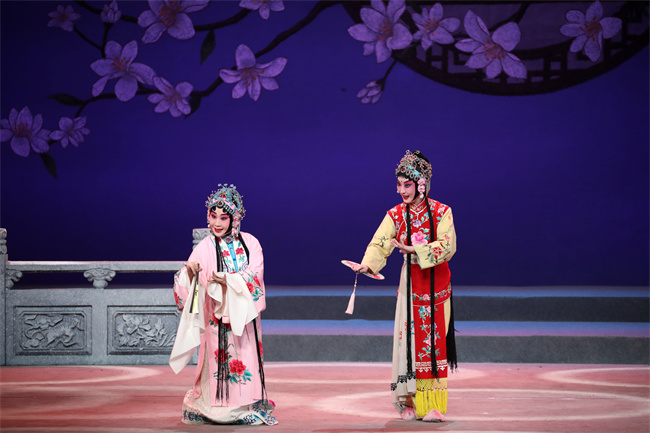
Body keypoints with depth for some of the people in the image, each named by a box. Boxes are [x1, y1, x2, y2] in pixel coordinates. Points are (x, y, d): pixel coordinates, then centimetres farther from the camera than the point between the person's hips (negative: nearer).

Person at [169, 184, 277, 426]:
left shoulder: (250, 243, 4)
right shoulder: (204, 248, -2)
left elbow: (255, 275, -8)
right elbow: (187, 288, -8)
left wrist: (226, 279, -20)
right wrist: (191, 272, -30)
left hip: (243, 315, 2)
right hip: (217, 316, -2)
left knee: (246, 360, 2)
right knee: (219, 360, -5)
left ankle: (248, 408, 10)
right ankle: (217, 410, 4)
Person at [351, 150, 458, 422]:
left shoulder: (441, 212, -5)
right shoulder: (396, 215, 2)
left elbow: (447, 245, -16)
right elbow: (380, 243, -9)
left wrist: (416, 250, -28)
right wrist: (367, 264, -28)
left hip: (436, 283, -2)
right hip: (411, 282, 2)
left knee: (434, 341, -4)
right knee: (409, 339, -2)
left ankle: (433, 405, 0)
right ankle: (410, 402, 6)